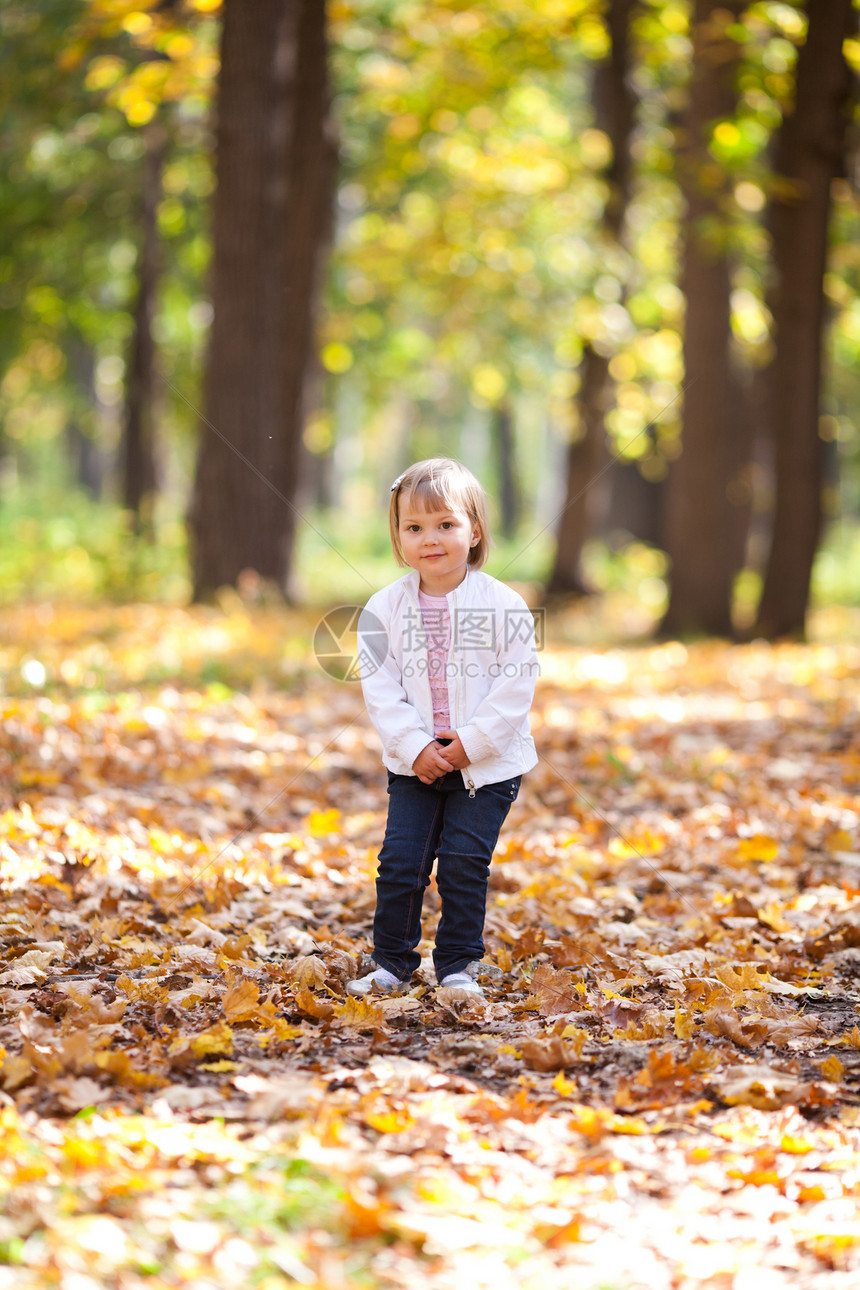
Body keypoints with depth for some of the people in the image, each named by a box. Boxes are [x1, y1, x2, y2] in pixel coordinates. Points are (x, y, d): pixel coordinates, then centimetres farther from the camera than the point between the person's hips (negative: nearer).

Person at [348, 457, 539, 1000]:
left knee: (465, 864, -2)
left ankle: (460, 965, 12)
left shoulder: (504, 605, -9)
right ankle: (392, 963, 15)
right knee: (401, 860, 1)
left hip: (487, 763, -2)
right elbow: (380, 688, -3)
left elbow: (517, 685, -11)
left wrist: (469, 744, -16)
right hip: (415, 763, 2)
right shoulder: (385, 608, -2)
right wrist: (415, 747, -15)